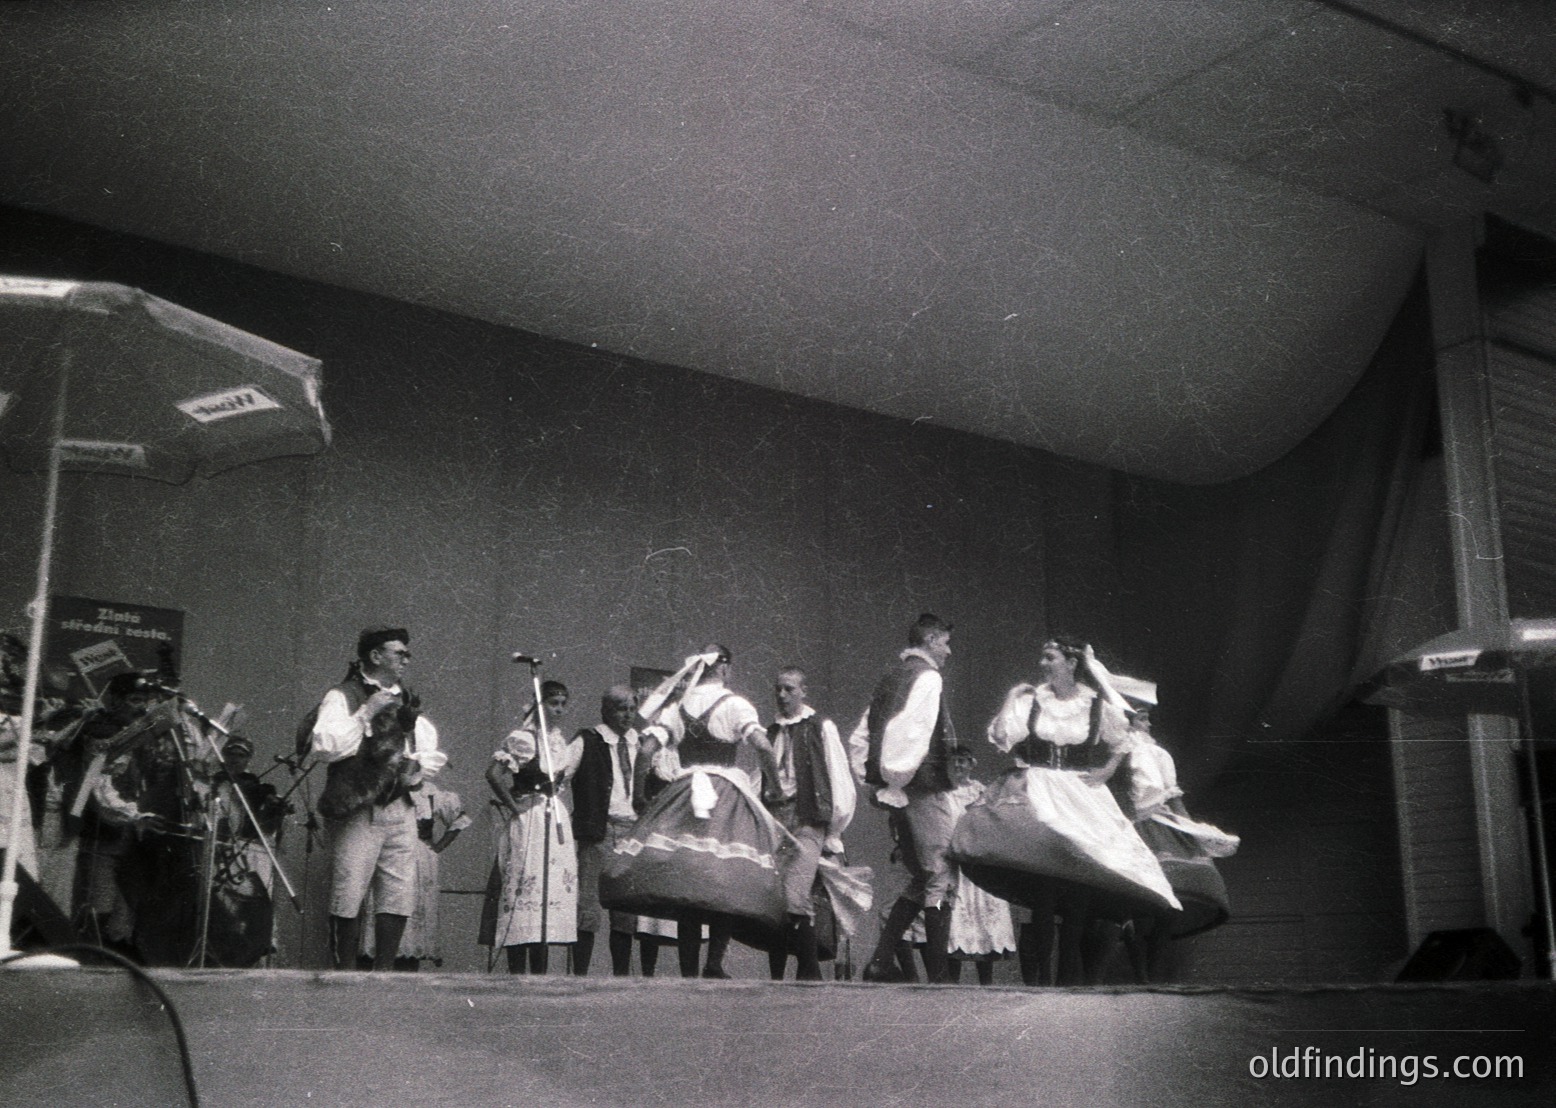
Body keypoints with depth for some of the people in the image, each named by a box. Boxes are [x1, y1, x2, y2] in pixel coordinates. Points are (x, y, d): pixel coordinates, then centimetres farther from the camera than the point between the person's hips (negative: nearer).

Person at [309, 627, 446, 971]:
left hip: (401, 809, 6)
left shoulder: (408, 702, 19)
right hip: (358, 810, -6)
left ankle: (384, 969, 12)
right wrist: (366, 713, -15)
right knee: (349, 896, -6)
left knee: (399, 894, 4)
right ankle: (344, 973, 2)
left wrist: (418, 767, -1)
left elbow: (433, 754, 20)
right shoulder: (343, 697, 0)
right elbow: (324, 745, -16)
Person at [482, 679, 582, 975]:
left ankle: (540, 973, 10)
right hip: (528, 821, -7)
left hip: (557, 822, 8)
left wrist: (561, 810, 10)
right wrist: (514, 807, -14)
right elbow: (493, 773, -18)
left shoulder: (561, 740, 15)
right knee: (526, 886, -9)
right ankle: (517, 974, -6)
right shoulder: (523, 737, -8)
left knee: (554, 889, 5)